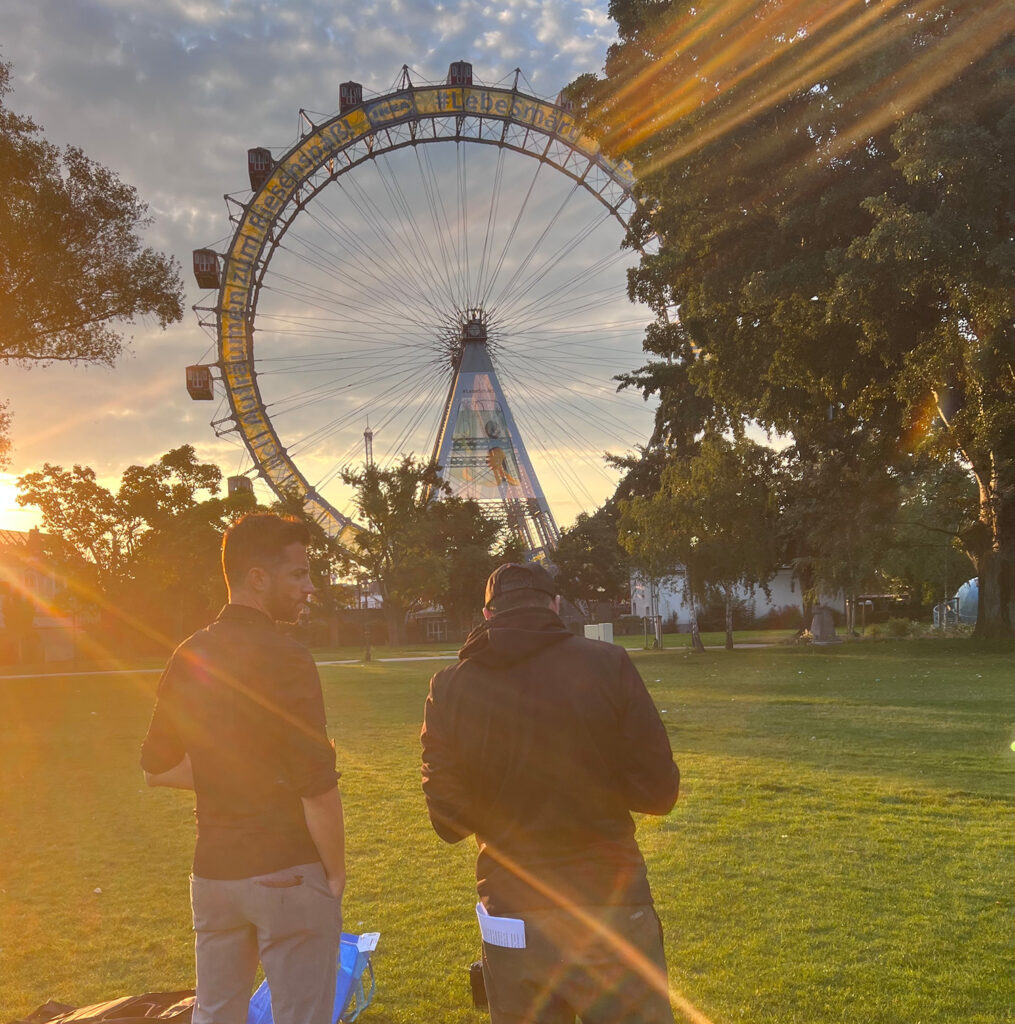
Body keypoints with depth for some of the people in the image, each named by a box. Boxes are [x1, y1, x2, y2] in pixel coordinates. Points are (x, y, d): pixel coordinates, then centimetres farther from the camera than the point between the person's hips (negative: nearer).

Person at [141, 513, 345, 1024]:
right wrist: (336, 872, -7)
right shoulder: (284, 658, -18)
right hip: (287, 872, -6)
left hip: (213, 871, 7)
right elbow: (318, 789, -20)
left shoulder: (189, 657, 4)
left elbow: (158, 767, 13)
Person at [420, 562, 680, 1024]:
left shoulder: (449, 687, -4)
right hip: (611, 909, -2)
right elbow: (658, 791, -7)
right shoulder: (608, 664, -9)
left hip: (512, 916, 2)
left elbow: (449, 821, 0)